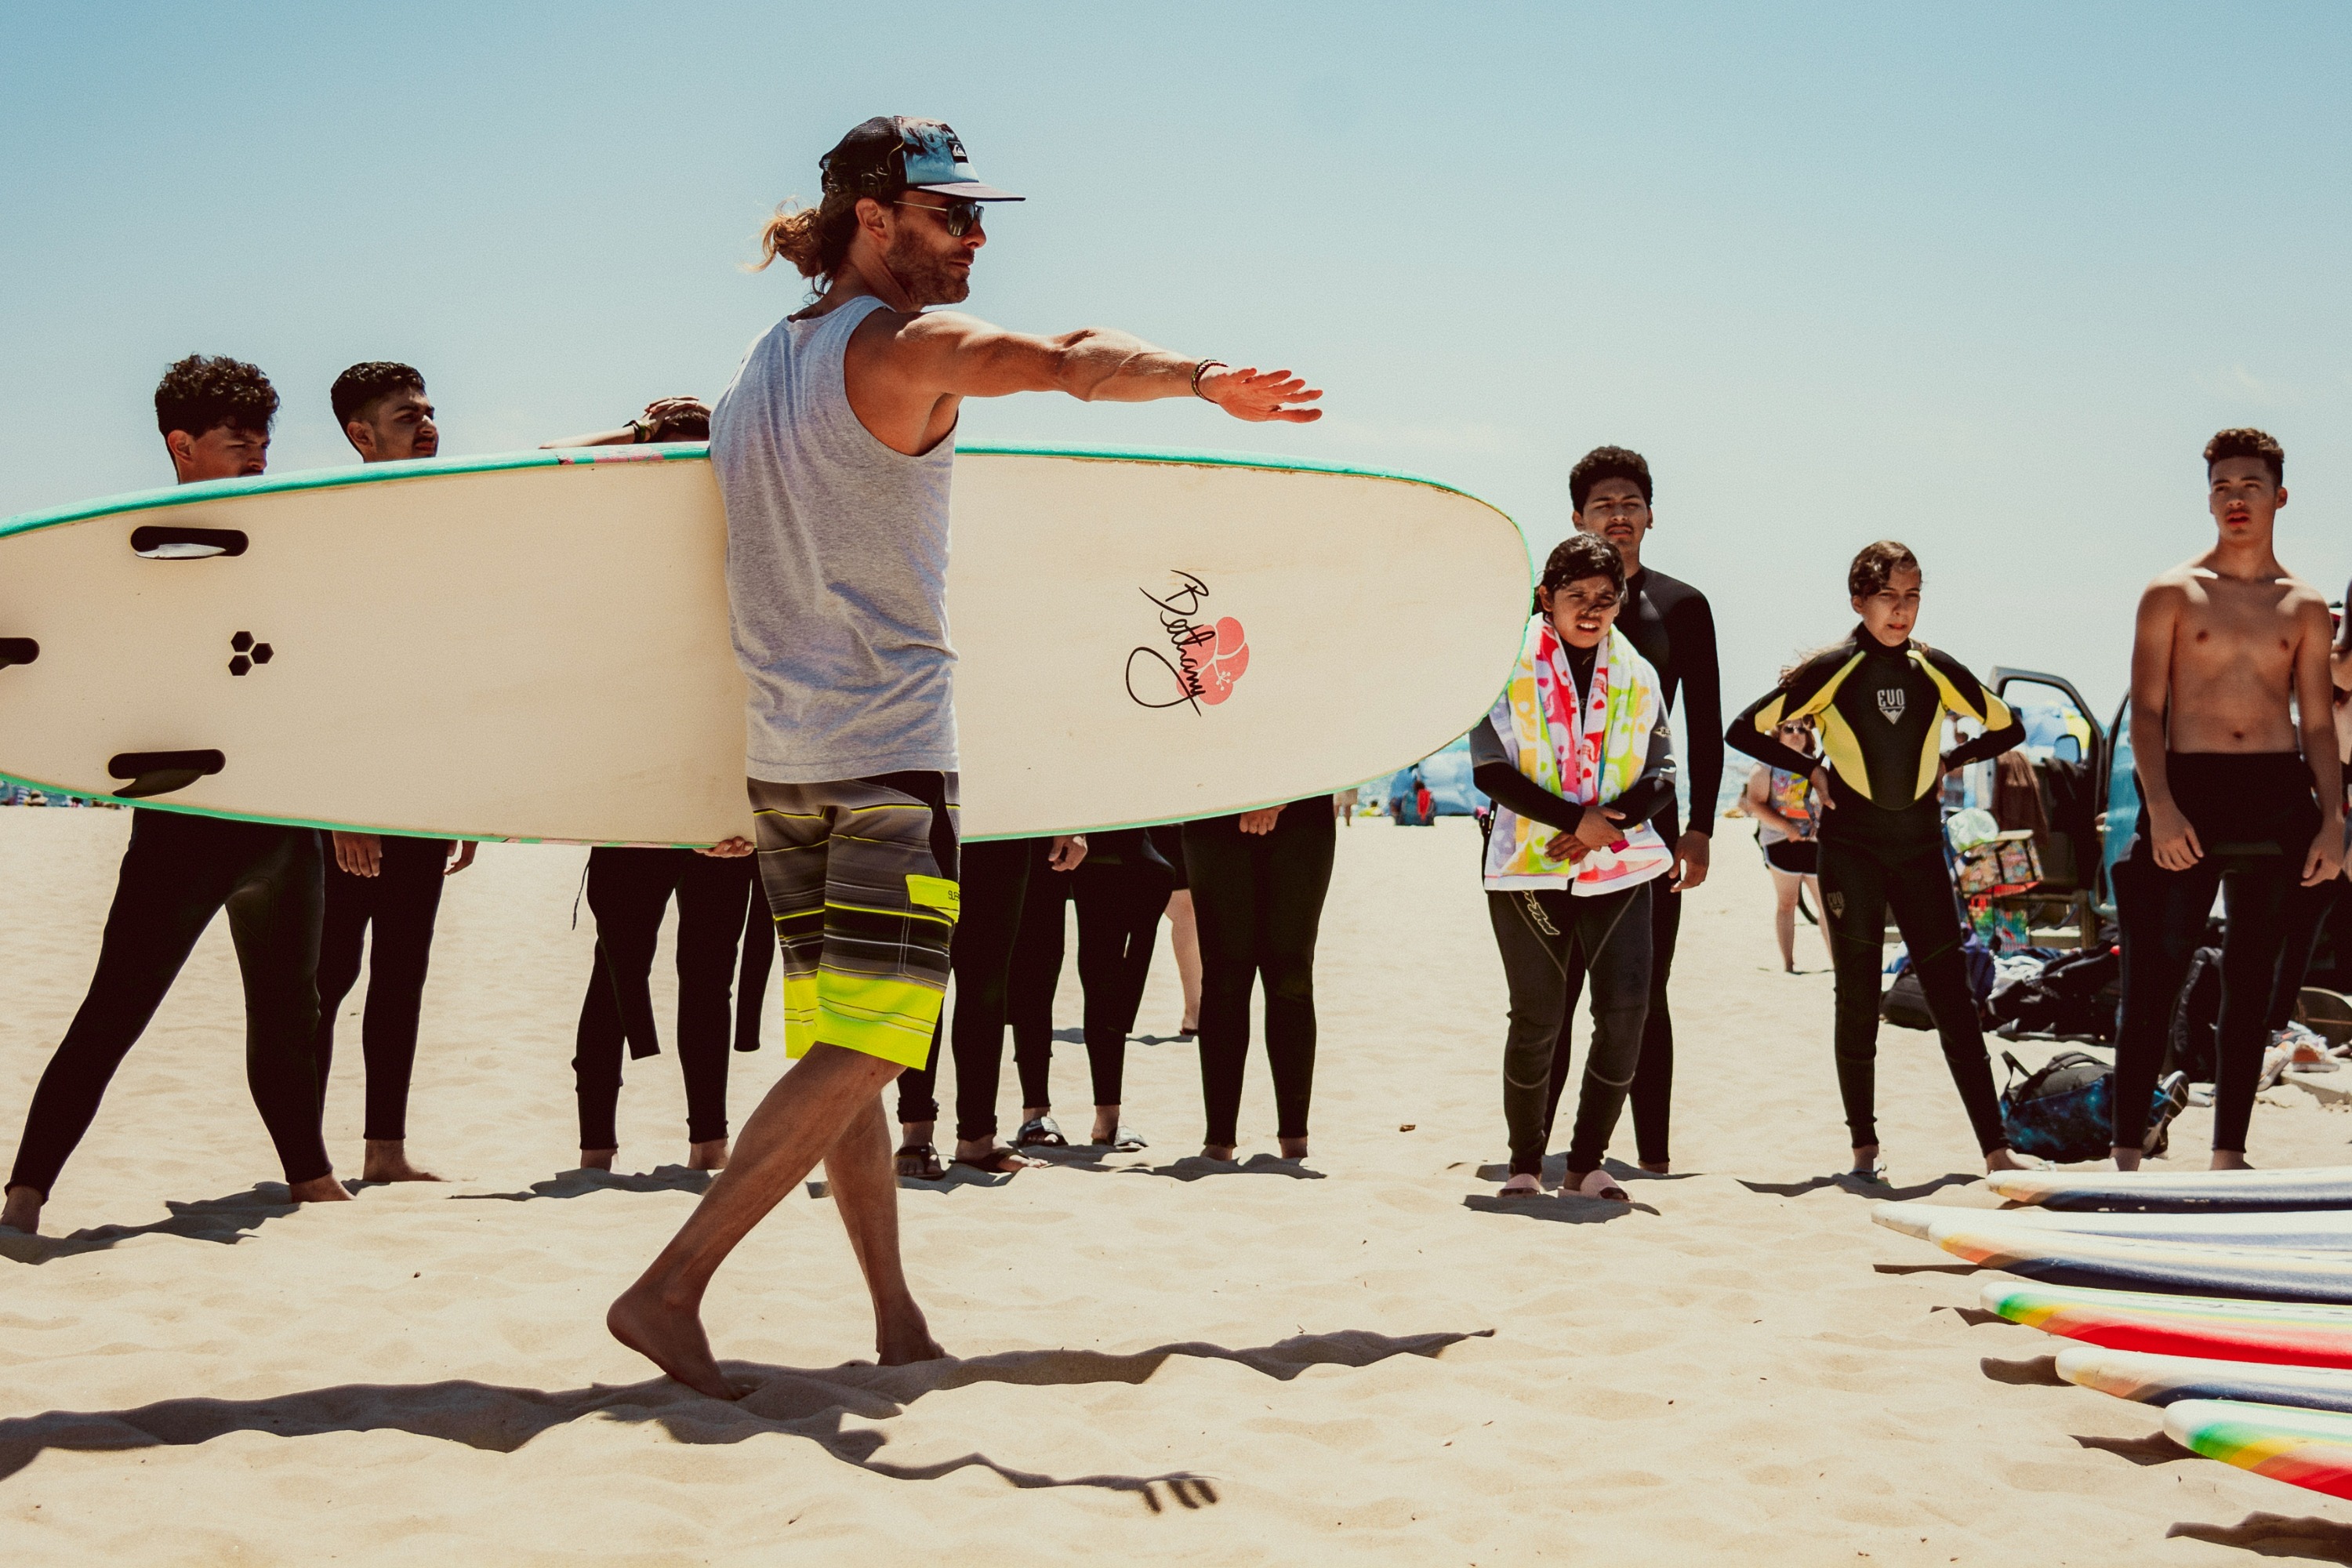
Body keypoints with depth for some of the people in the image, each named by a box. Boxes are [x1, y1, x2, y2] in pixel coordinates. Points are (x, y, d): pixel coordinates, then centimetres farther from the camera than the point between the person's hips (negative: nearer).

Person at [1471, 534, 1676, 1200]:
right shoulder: (1508, 668, 1)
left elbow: (1663, 775, 7)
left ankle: (1587, 1162, 7)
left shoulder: (1638, 676, 11)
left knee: (1626, 1014, -7)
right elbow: (1489, 771, -7)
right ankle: (1525, 1163, 14)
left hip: (1620, 866, 3)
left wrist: (1609, 822, -12)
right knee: (1536, 1020, -3)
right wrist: (1577, 820, -14)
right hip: (1528, 867, -3)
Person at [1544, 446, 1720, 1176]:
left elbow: (1705, 729, 6)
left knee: (1644, 998, 4)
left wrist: (1699, 828, -2)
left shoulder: (1682, 607, 7)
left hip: (1648, 821, 0)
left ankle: (1655, 1156, 8)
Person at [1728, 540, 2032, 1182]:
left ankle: (1997, 1149, -1)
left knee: (1954, 999, -1)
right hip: (1852, 845, -2)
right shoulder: (1833, 669, -4)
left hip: (1920, 844, 2)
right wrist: (1814, 770, -3)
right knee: (1858, 999, 2)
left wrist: (1947, 762, 8)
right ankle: (1865, 1148, 10)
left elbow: (2007, 727, 18)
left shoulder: (1935, 670, 4)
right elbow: (1746, 730, -2)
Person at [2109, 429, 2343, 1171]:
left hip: (2279, 796, 3)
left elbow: (2319, 721, 12)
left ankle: (2228, 1154, 12)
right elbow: (2147, 711, -1)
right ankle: (2127, 1154, -2)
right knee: (2154, 979, -7)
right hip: (2189, 790, -3)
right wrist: (2160, 808, -13)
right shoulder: (2173, 594, 5)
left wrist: (2333, 819, 1)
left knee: (2251, 984, 6)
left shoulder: (2305, 607, 12)